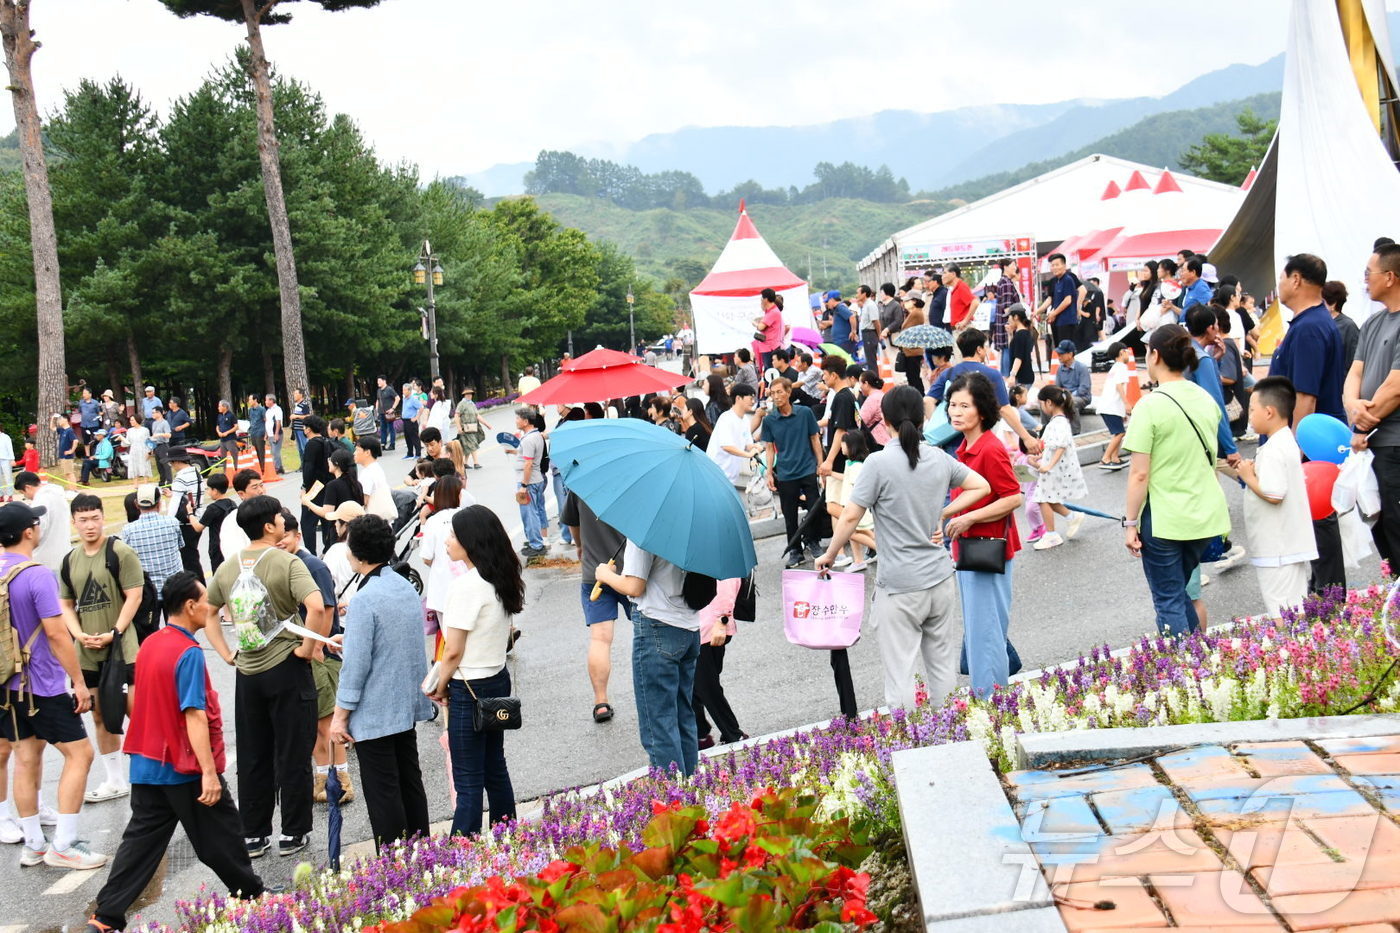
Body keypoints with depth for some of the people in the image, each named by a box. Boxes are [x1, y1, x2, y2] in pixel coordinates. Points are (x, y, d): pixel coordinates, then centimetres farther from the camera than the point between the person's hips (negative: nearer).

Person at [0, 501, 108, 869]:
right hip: (44, 686, -8)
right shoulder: (37, 576, -20)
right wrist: (79, 682, -13)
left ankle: (33, 845, 18)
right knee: (80, 754, 0)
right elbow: (56, 634, -20)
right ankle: (63, 845, -2)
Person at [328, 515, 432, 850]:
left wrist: (340, 715, -13)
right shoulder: (406, 587, 5)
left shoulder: (365, 599, -21)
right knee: (410, 781, 18)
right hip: (409, 706, 9)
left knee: (382, 792, 0)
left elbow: (356, 665, -21)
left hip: (375, 714, -9)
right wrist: (350, 638, 28)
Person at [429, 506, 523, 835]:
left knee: (468, 782, -4)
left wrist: (440, 687, -2)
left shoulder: (467, 585, -20)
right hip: (498, 680, 9)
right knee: (495, 770, 17)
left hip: (470, 688, -9)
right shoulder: (502, 580, 5)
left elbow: (454, 650, -18)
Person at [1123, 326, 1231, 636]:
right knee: (1182, 592, 21)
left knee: (1169, 602, 3)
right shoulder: (1207, 400, 7)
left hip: (1163, 519, -7)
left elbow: (1139, 474, -15)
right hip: (1205, 514, 7)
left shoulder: (1150, 406, -15)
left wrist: (1131, 523, -8)